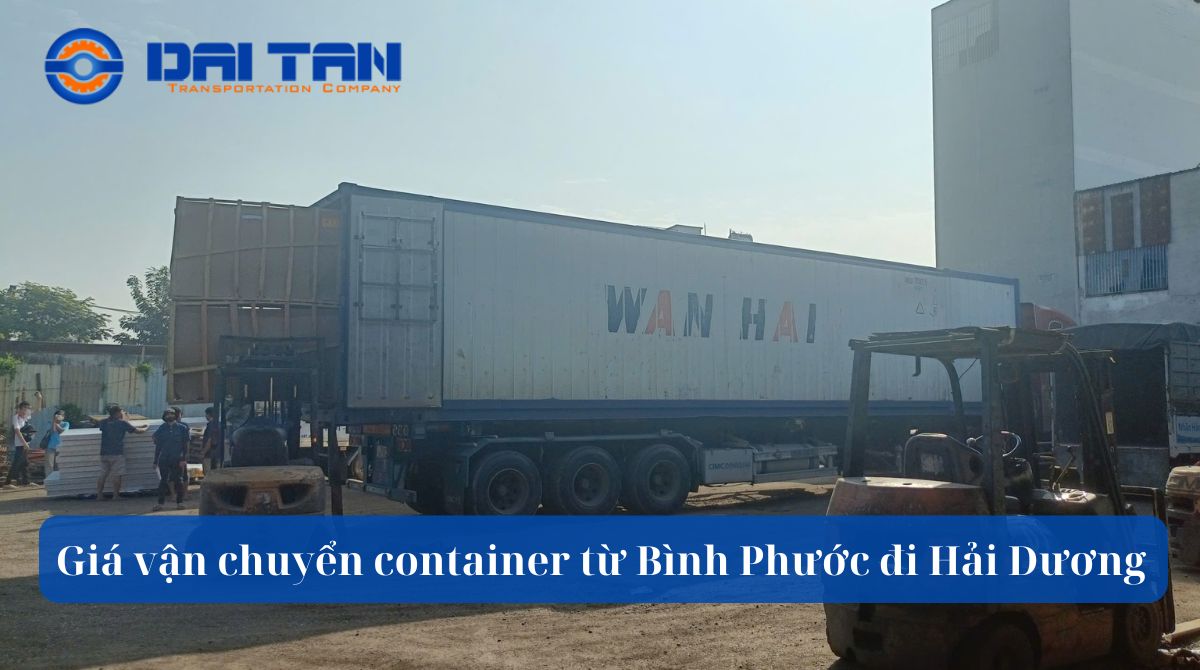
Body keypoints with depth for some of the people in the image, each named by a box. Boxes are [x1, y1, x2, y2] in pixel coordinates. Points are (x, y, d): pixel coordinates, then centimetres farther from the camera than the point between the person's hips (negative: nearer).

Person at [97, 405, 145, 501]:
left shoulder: (103, 422, 8)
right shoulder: (122, 423, -4)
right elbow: (137, 430, 1)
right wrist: (145, 428, 21)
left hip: (104, 453, 5)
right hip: (117, 453, -5)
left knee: (102, 475, 9)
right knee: (117, 476, -1)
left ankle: (99, 495, 9)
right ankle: (115, 496, -1)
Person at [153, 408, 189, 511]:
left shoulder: (182, 428, 3)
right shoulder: (162, 429, 9)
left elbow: (185, 445, 0)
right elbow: (158, 446, 11)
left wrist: (183, 459, -9)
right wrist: (155, 461, 7)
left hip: (178, 459, -1)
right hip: (164, 459, 1)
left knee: (178, 481, 2)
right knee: (163, 481, 0)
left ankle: (179, 502, 8)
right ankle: (160, 503, 3)